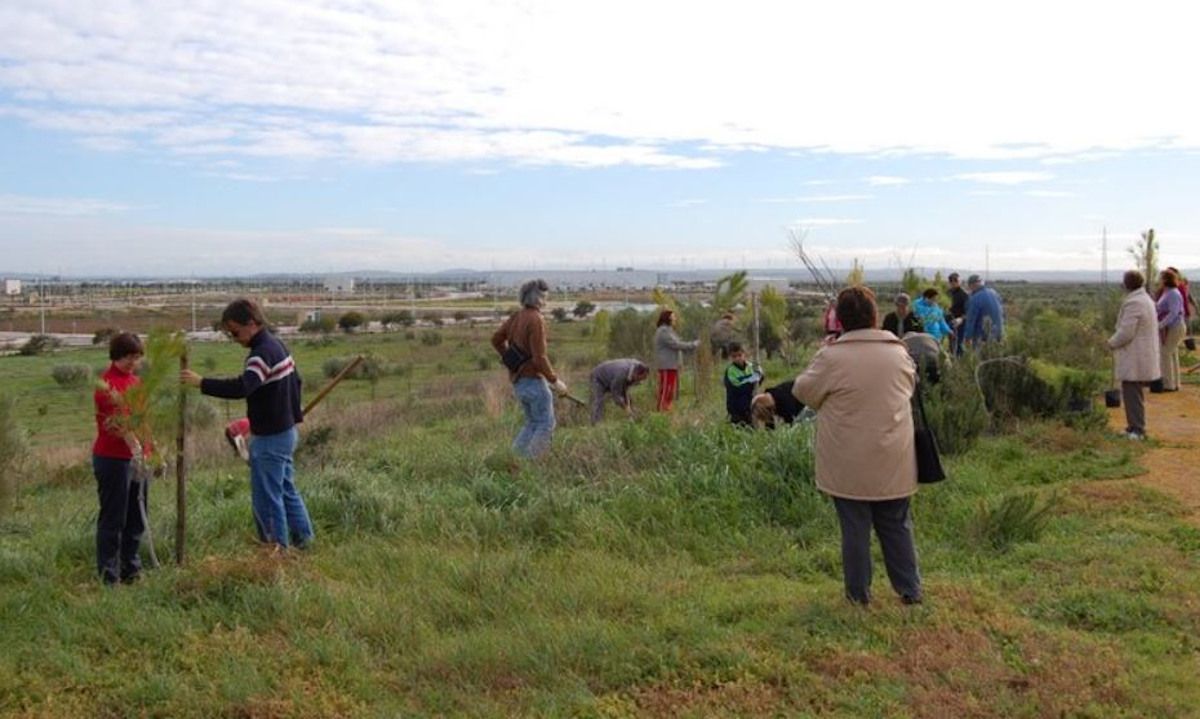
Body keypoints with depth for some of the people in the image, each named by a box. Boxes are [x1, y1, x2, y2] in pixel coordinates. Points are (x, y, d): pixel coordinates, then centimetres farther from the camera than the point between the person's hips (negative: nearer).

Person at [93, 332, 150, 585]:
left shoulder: (136, 381, 13)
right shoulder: (107, 383, -13)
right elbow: (119, 420, -27)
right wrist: (135, 447, -39)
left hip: (136, 458, 8)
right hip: (113, 459, -8)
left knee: (136, 519, 14)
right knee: (113, 520, 0)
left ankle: (131, 571, 25)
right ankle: (109, 578, 9)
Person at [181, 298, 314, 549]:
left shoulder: (263, 353, -21)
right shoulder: (277, 345, 10)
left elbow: (241, 387, -36)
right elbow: (295, 380, 21)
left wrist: (201, 382, -34)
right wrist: (293, 414, 28)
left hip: (270, 437, -10)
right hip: (286, 430, 10)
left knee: (266, 498, 0)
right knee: (286, 489, 20)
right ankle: (303, 538, 30)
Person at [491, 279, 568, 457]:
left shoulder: (516, 316, 7)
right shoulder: (536, 320, -18)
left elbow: (496, 340, 17)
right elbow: (539, 358, -21)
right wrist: (555, 380, -11)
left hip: (518, 380, 9)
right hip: (533, 380, -9)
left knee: (533, 423, 20)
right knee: (546, 424, 2)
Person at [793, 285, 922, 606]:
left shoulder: (832, 356, -15)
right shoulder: (898, 352, 0)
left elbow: (803, 390, -2)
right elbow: (911, 383, 19)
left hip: (849, 465, -3)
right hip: (893, 463, 4)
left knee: (855, 528, 8)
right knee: (897, 526, 17)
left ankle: (858, 592, 19)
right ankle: (910, 589, 24)